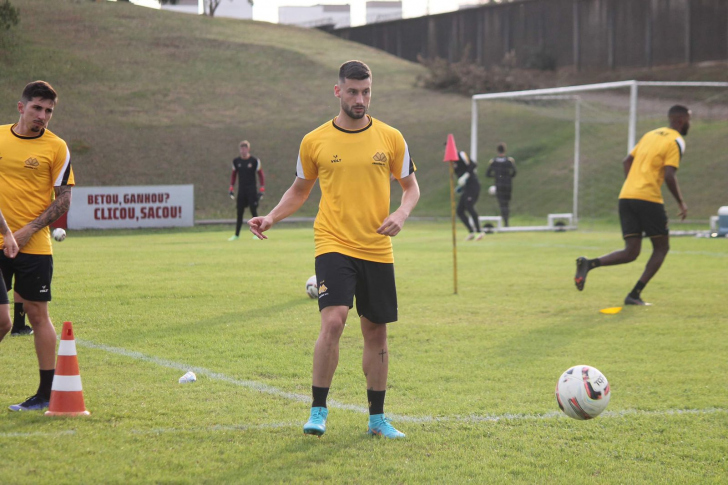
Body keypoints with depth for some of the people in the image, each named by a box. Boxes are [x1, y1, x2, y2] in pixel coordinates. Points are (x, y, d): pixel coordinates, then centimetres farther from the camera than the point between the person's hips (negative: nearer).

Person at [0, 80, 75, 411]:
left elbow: (63, 199, -4)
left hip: (33, 247, -3)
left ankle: (47, 393, 7)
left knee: (37, 314, 1)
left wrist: (29, 230, -14)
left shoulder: (56, 148, -3)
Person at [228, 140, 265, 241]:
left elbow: (261, 175, -1)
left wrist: (262, 190, -8)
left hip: (252, 190, -3)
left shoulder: (254, 161, -3)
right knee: (239, 212, 3)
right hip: (241, 190, 3)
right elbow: (233, 175, 16)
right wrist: (231, 188, 9)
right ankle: (236, 234, 9)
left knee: (254, 211, -6)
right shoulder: (236, 161, 7)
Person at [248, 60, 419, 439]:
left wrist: (401, 214, -8)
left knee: (376, 332, 9)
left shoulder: (391, 138, 4)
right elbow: (299, 191, 16)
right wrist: (271, 218, 0)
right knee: (333, 320, -20)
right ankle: (318, 411, -10)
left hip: (377, 250, 2)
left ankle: (377, 418, 21)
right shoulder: (315, 142, 2)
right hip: (334, 246, -2)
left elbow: (411, 186, 13)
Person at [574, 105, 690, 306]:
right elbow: (669, 176, -13)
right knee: (661, 247, 9)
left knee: (631, 252, 6)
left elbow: (627, 161, 22)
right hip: (649, 199, -7)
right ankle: (635, 294, -1)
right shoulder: (676, 141, -3)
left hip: (626, 197, 7)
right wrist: (681, 203, -3)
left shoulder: (651, 135, 21)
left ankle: (589, 264, -18)